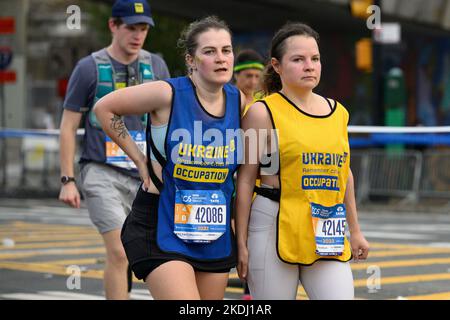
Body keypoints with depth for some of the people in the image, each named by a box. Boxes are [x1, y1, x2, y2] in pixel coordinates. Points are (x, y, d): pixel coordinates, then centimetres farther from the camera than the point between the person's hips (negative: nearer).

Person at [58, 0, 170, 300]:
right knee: (119, 253, -15)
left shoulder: (156, 66, 9)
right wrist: (68, 179, -4)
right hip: (101, 174, -4)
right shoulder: (90, 68, -2)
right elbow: (69, 126, 1)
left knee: (124, 256, 5)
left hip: (143, 174, 4)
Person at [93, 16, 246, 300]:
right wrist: (140, 159, -3)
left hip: (215, 231, 6)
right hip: (162, 226, -6)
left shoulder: (238, 101, 2)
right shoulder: (168, 94, -13)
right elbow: (104, 108, -2)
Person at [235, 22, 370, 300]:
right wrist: (241, 242, -6)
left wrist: (355, 231, 24)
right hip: (273, 228, -4)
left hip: (327, 235, 4)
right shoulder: (263, 112, -3)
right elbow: (245, 180, -3)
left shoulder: (338, 113, 12)